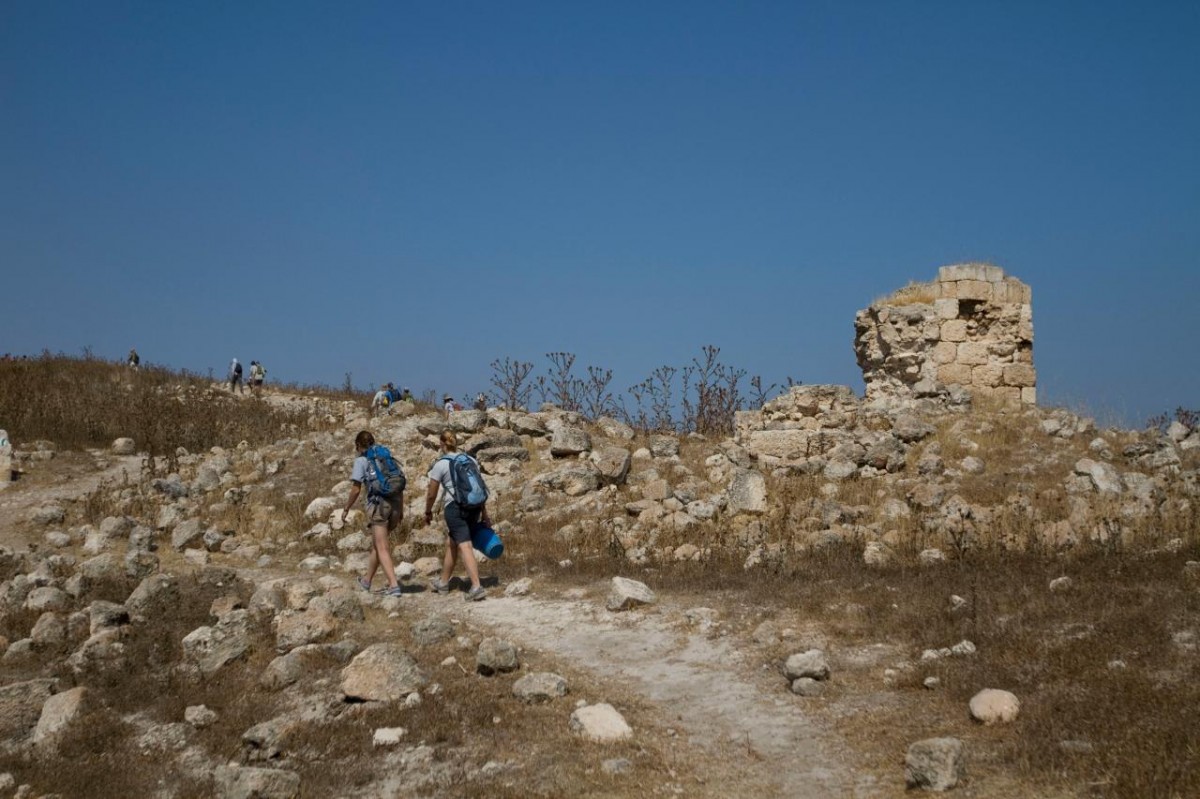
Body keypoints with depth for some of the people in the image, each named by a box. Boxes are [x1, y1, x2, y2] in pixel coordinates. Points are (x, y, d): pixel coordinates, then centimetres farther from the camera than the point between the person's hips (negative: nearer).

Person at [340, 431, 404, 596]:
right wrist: (401, 509, 20)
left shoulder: (361, 460, 2)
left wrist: (346, 509, 8)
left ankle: (394, 585, -15)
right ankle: (367, 581, 34)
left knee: (382, 548, -4)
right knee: (376, 543, 21)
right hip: (395, 503, 6)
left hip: (378, 504, -6)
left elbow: (356, 489, -3)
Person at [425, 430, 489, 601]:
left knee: (465, 546, -12)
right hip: (474, 507, 6)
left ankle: (476, 587, -24)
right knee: (451, 543, 21)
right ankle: (444, 582, 33)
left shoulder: (440, 464, -4)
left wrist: (428, 512, 18)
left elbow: (431, 494, 1)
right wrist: (484, 514, 18)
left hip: (455, 508, -6)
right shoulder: (471, 460, 11)